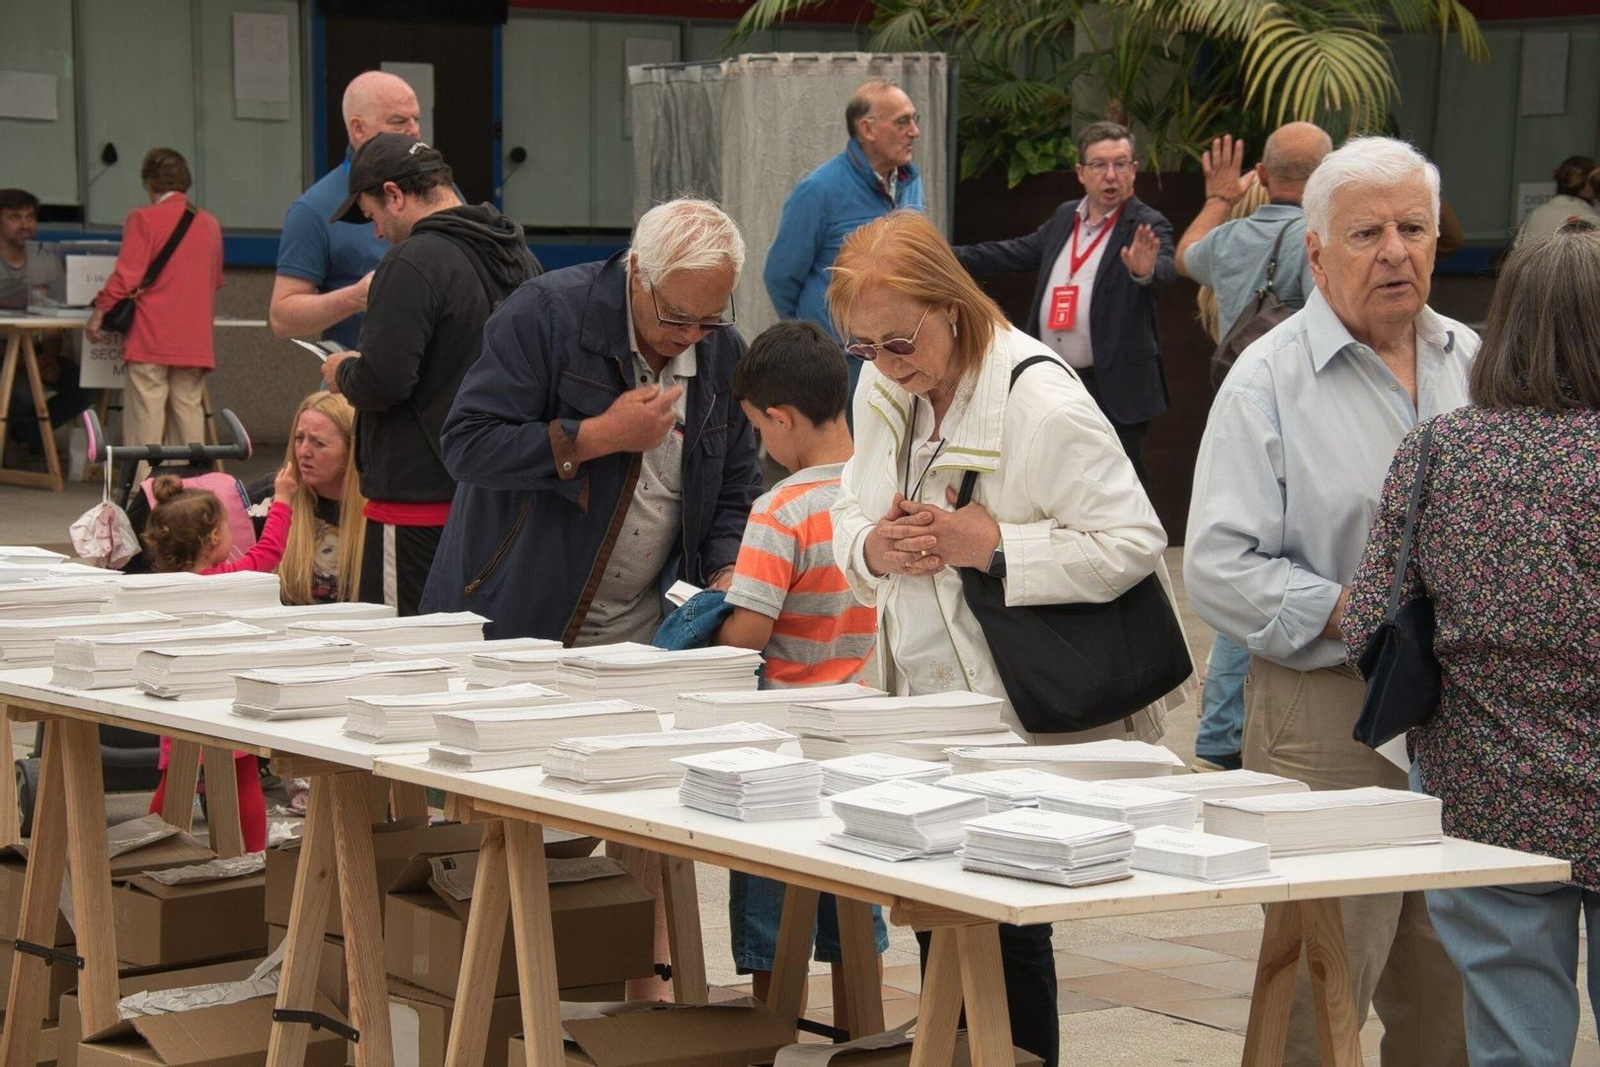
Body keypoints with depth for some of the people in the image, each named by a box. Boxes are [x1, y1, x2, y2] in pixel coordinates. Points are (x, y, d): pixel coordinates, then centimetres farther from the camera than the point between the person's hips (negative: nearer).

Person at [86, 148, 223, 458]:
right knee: (189, 409, 7)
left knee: (145, 412, -4)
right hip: (195, 340, 5)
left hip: (150, 339, -5)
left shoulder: (143, 219, -5)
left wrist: (101, 311, -1)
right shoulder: (210, 223, 11)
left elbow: (126, 276, -10)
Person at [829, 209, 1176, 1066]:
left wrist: (993, 546, -26)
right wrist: (871, 547, -8)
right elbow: (848, 515, 18)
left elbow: (1135, 542, -19)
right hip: (924, 718, 7)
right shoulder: (881, 393, 7)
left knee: (1007, 929, -5)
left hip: (1026, 725, -7)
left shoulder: (1040, 402, -18)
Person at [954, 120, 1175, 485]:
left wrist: (1145, 271, -49)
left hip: (1113, 390, -6)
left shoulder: (1147, 225, -7)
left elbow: (1166, 270, -25)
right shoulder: (1064, 218, 13)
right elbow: (1015, 252, 23)